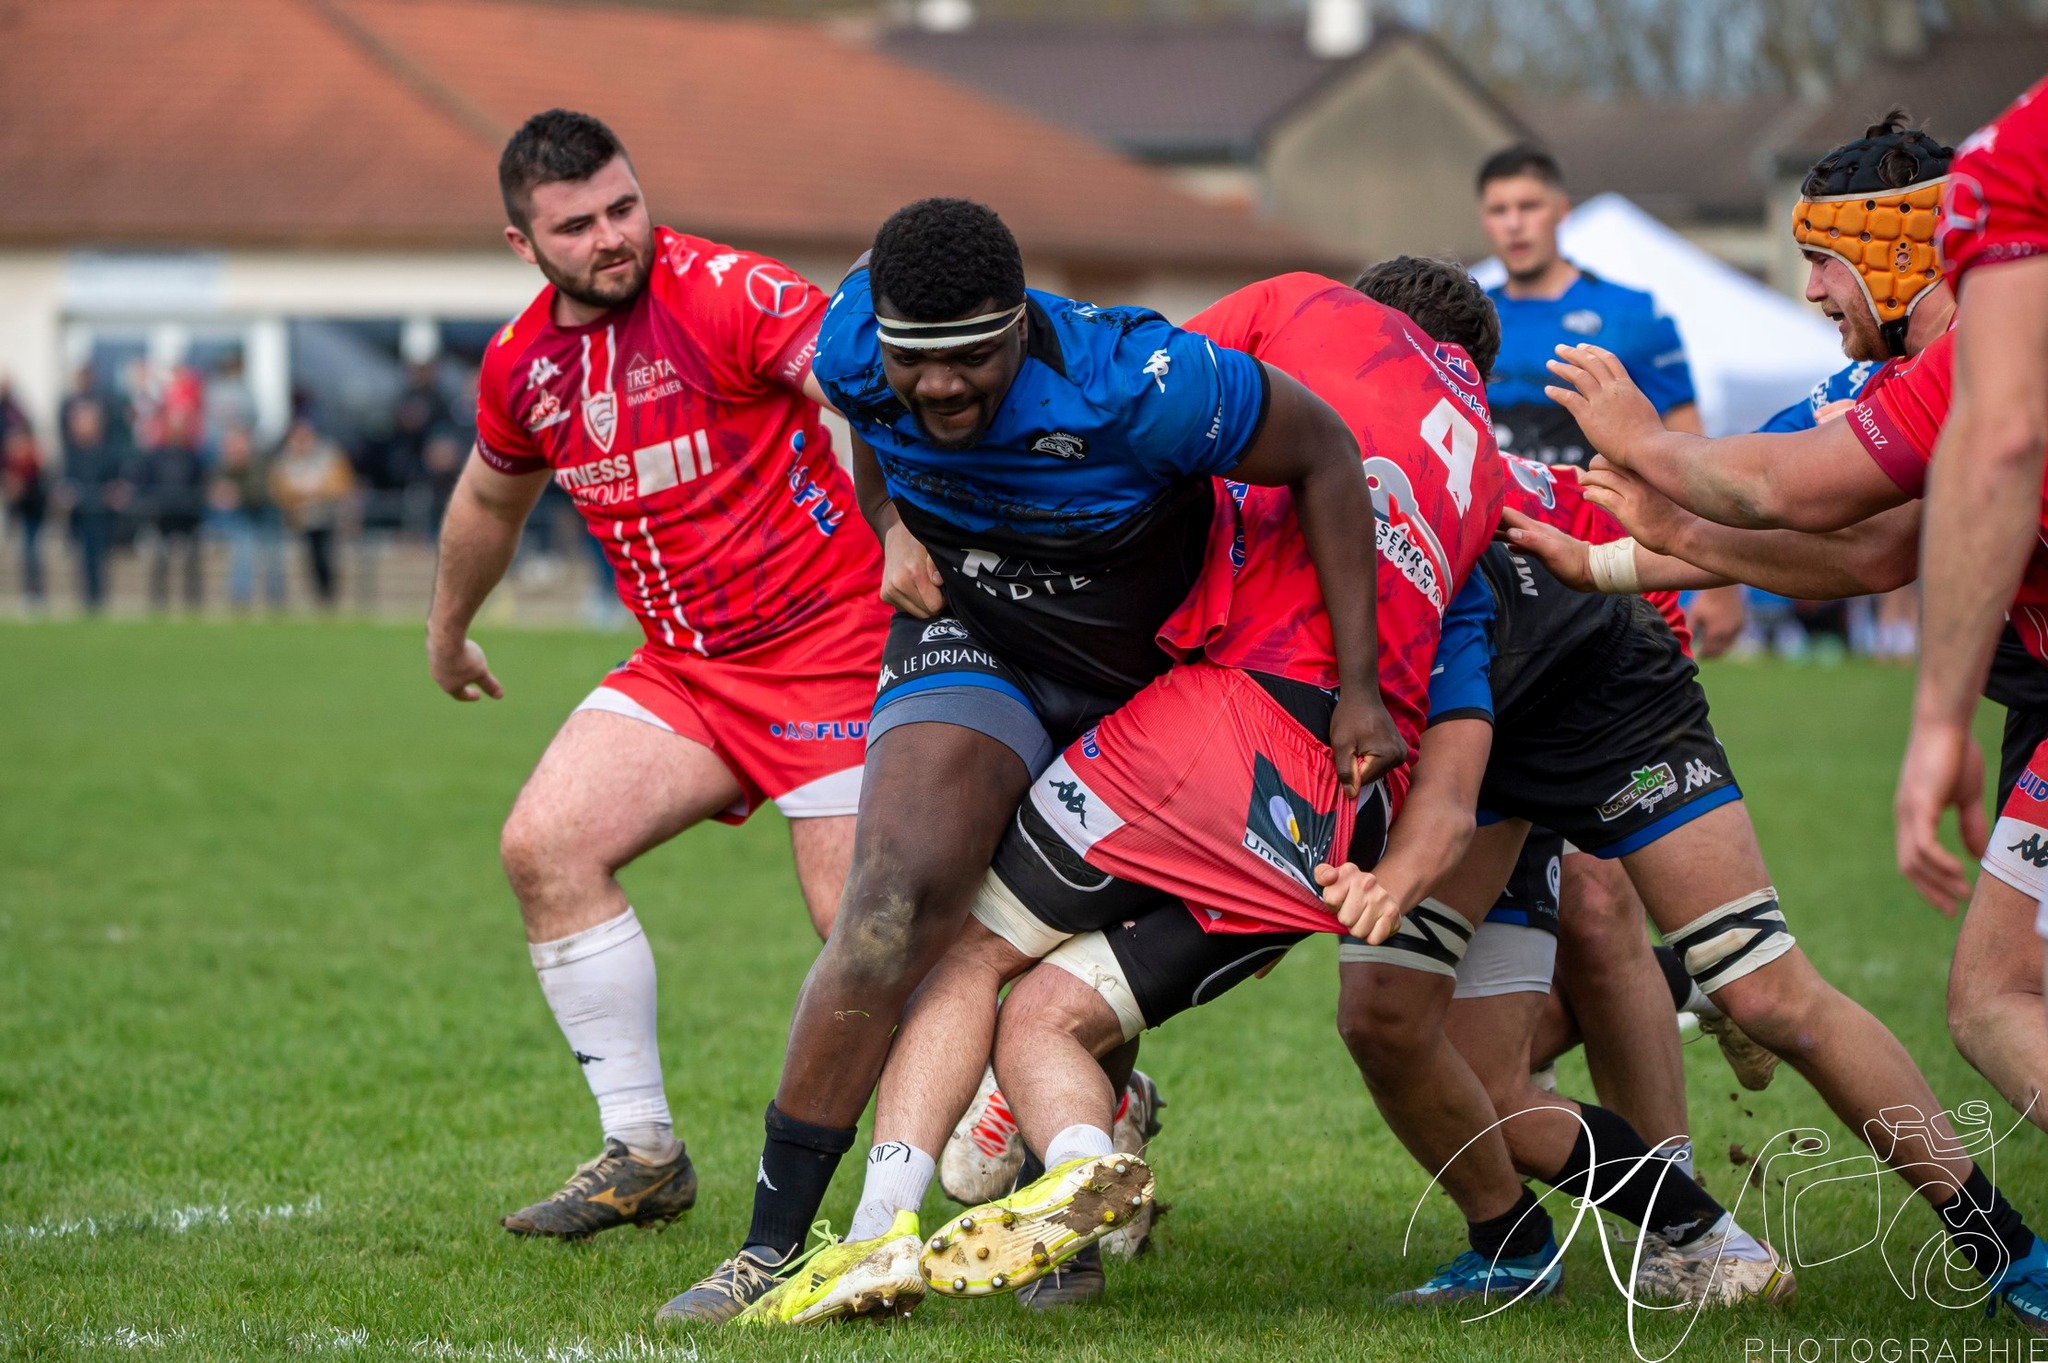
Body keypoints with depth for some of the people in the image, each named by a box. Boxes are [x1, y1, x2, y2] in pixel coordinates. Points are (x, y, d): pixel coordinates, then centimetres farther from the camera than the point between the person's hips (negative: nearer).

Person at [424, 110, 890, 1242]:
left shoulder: (725, 295, -17)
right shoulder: (523, 365, 5)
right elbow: (491, 498, 26)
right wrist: (448, 632, 41)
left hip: (830, 644, -7)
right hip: (683, 667, 7)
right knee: (545, 844, -8)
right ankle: (643, 1154, 2)